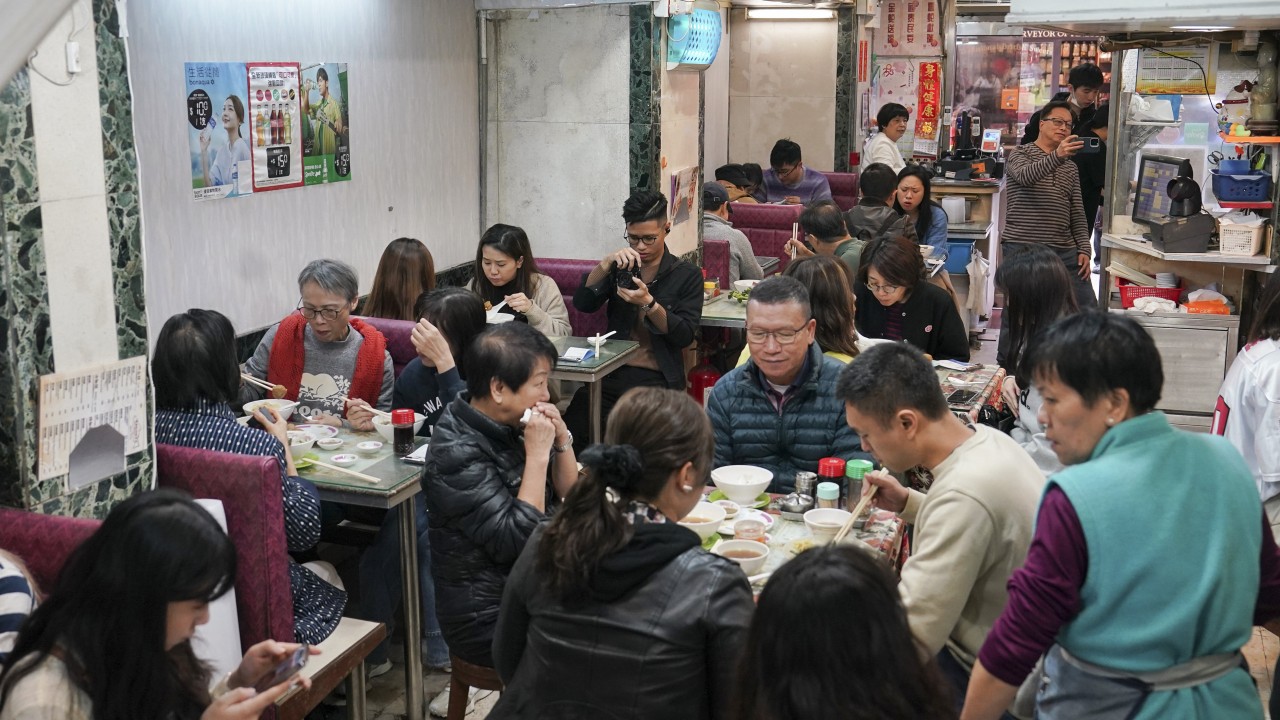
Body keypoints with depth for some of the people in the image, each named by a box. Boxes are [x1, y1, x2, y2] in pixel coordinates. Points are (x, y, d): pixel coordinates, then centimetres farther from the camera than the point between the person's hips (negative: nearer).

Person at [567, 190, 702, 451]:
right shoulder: (621, 268, 16)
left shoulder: (687, 275, 7)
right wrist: (606, 263, -12)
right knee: (572, 425, -24)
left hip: (658, 380, -3)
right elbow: (582, 303, 2)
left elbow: (684, 336, -3)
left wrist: (648, 304, -18)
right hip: (613, 373, 3)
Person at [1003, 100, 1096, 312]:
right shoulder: (1021, 154, 6)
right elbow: (1025, 176, -19)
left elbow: (1077, 213, 19)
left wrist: (1084, 249, 5)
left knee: (1088, 308, -2)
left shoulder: (1071, 168, 23)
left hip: (1064, 250, 6)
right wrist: (1057, 156, -35)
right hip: (1023, 247, -5)